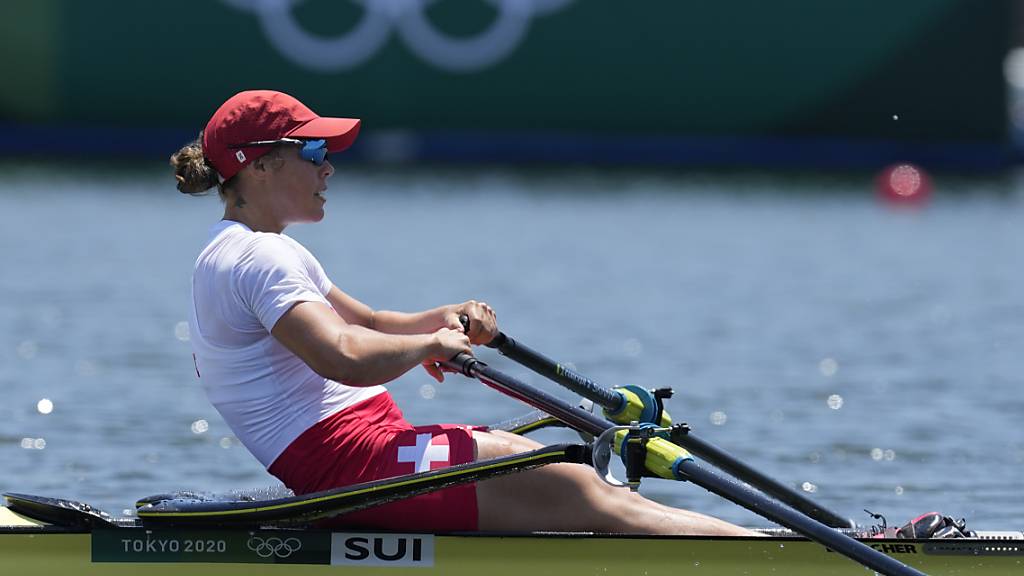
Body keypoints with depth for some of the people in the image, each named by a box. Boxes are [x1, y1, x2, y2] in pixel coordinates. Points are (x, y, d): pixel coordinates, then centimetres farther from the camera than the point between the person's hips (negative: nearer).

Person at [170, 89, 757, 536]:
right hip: (349, 454, -11)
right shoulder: (257, 257, -14)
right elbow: (345, 357, -29)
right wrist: (433, 342, -12)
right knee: (579, 495, -14)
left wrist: (446, 318, 7)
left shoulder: (263, 250, 21)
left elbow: (366, 324, 27)